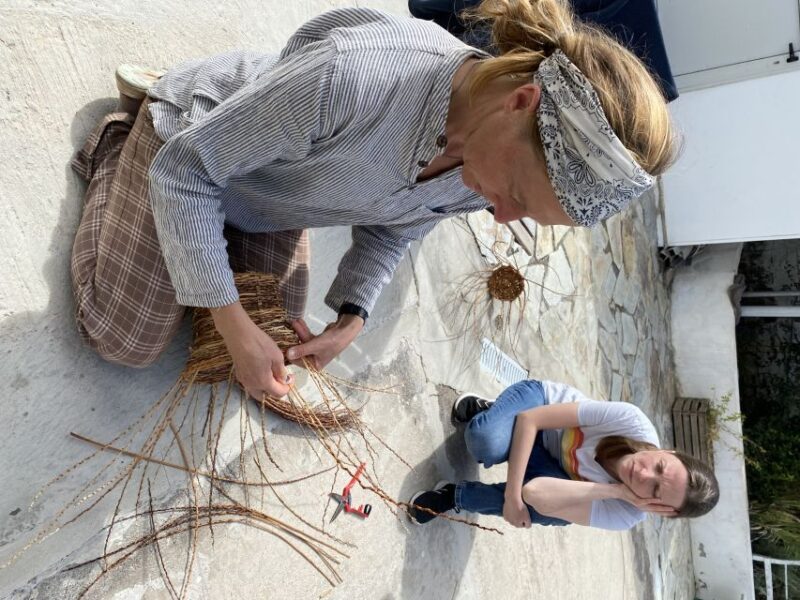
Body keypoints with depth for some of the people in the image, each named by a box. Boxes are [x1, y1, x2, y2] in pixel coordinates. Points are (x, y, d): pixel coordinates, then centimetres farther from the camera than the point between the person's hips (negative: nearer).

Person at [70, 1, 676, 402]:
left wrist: (352, 318, -13)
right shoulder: (351, 77, -45)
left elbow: (393, 226, -1)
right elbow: (183, 171, -32)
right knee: (126, 341, 2)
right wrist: (236, 328, -31)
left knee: (279, 329, 19)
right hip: (187, 148, -4)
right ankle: (114, 143, 22)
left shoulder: (481, 175, -23)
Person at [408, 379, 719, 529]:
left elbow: (536, 492, -39)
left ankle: (455, 496, -8)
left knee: (551, 511, -33)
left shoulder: (625, 516, -25)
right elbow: (530, 419, -28)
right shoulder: (633, 422, -35)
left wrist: (618, 491, -39)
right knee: (487, 442, -38)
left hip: (550, 465, 2)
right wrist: (513, 494, -32)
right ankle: (482, 410, 2)